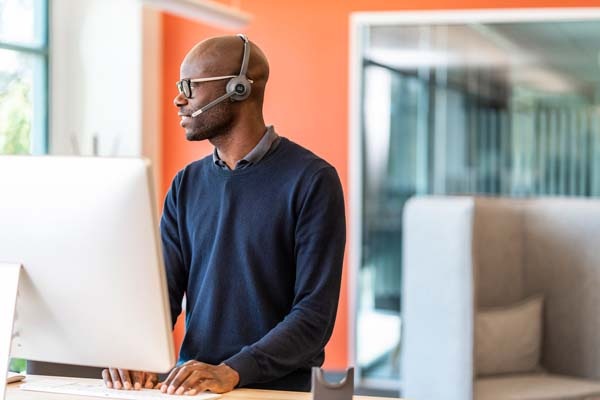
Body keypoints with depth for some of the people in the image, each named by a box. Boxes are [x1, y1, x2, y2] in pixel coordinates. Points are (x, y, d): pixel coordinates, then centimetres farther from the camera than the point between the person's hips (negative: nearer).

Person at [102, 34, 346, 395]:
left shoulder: (311, 180, -7)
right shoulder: (187, 185, 11)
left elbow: (315, 314, -12)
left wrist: (232, 372, -24)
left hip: (278, 389, -4)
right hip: (192, 386, 4)